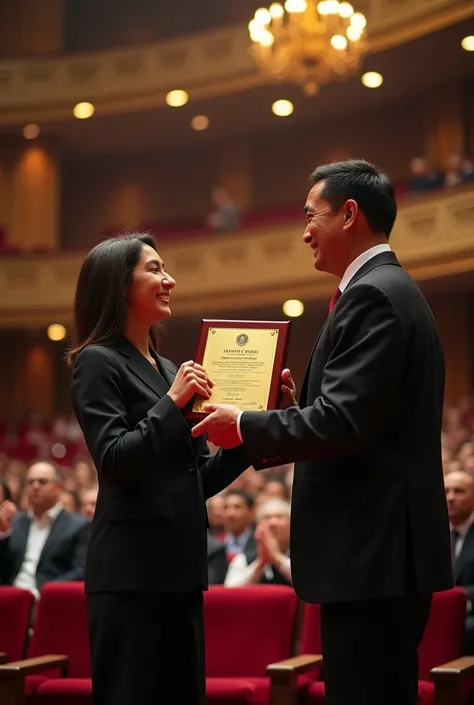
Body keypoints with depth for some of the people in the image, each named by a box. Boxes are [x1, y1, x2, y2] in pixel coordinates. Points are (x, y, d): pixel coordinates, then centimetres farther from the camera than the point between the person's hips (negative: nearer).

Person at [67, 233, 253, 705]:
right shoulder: (97, 362, -5)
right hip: (131, 572, -8)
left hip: (179, 567, 8)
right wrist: (172, 402, -15)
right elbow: (114, 461, -17)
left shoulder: (167, 368, 17)